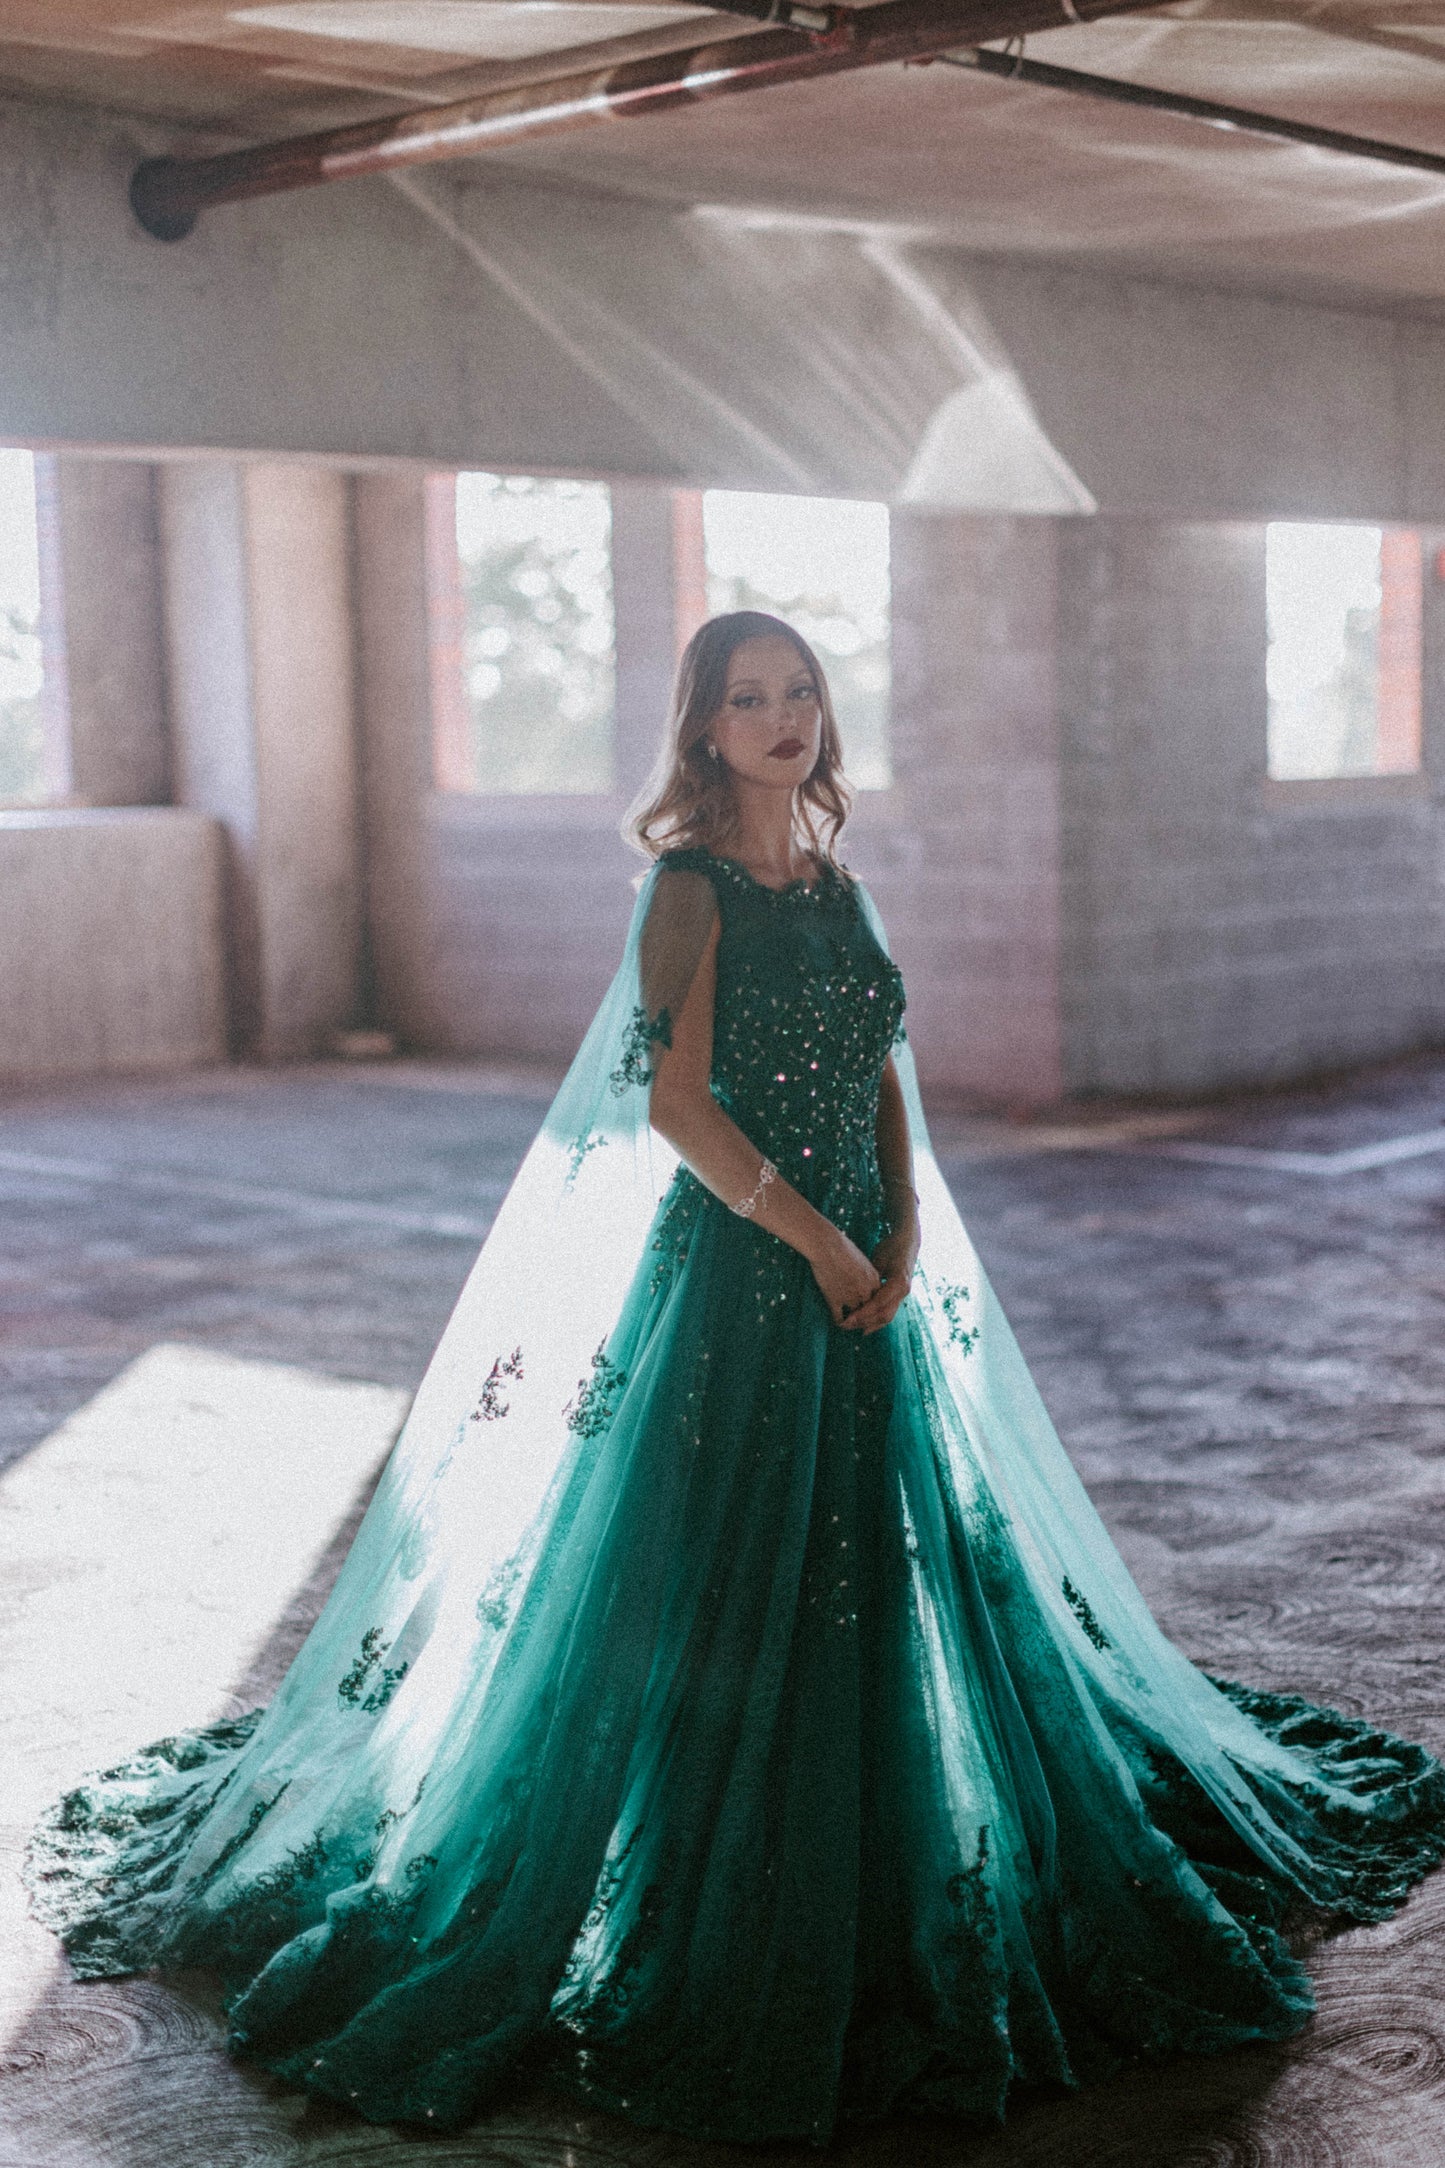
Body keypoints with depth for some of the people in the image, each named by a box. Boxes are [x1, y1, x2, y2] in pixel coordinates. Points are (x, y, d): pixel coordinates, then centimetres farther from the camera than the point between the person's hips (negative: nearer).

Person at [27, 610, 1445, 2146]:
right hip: (736, 1272, -7)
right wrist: (814, 1239, -15)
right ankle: (713, 1934, 14)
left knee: (877, 1581, 12)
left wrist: (908, 1233, -2)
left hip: (862, 1275, 7)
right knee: (723, 1597, 0)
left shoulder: (835, 888, 12)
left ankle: (870, 1892, 28)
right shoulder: (693, 885, -9)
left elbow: (884, 1082, 13)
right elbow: (675, 1102, -15)